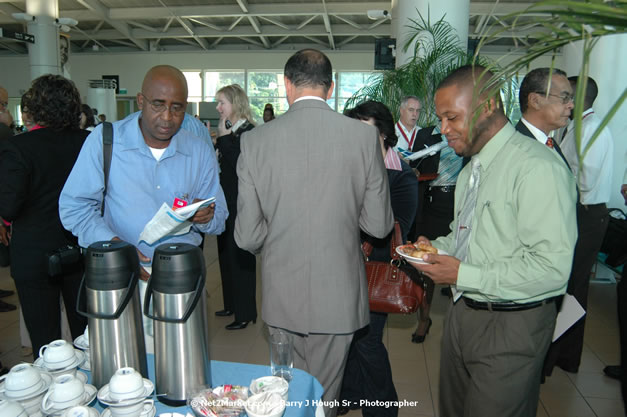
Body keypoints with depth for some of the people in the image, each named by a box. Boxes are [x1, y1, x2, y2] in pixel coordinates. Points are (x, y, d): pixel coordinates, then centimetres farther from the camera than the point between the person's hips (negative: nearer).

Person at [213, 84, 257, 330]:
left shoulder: (248, 132, -14)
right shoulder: (229, 130, 12)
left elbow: (240, 165, -24)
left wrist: (223, 138, -20)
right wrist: (219, 139, 3)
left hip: (239, 204, -9)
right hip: (226, 201, 9)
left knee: (240, 255, -1)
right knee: (226, 252, 17)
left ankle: (245, 313, 12)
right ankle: (232, 304, 32)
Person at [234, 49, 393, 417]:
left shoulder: (255, 140, -9)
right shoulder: (364, 136, -10)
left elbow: (247, 237, -8)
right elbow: (379, 225, -5)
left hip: (282, 293, 1)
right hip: (337, 293, -1)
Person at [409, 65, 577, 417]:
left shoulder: (537, 167, -20)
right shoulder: (471, 169, 10)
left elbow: (552, 267, -25)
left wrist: (464, 275, -23)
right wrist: (438, 247, 1)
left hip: (511, 326, -8)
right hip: (462, 312, 8)